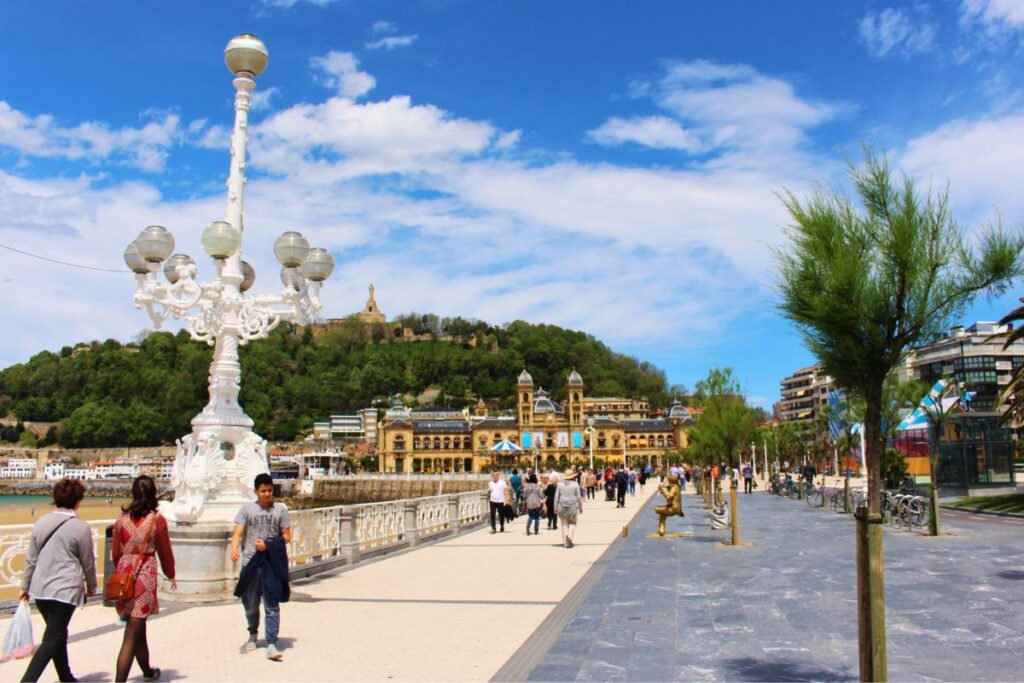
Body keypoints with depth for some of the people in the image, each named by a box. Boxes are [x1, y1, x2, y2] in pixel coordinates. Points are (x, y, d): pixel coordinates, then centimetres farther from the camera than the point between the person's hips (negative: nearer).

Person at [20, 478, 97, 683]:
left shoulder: (41, 522, 5)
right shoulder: (81, 527, -10)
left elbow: (31, 558, 10)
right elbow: (88, 562, -1)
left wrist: (26, 585, 21)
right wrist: (91, 585, 14)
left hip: (40, 588, 6)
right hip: (65, 589, -6)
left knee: (58, 634, 19)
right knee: (52, 639, -2)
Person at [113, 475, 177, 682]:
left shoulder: (122, 519, 3)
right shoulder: (157, 520, -7)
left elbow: (116, 552, 9)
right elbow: (165, 551, 1)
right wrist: (171, 575, 17)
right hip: (145, 576, -5)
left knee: (137, 629, 21)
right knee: (132, 635, -3)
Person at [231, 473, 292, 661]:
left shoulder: (280, 509, 4)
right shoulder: (247, 509, 4)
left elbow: (287, 537, 5)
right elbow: (237, 533, -6)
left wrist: (268, 545, -10)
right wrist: (234, 549, -25)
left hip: (272, 563, -1)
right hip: (250, 561, 1)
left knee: (272, 606, -6)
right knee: (250, 605, 13)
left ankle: (271, 644, -6)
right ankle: (253, 634, 37)